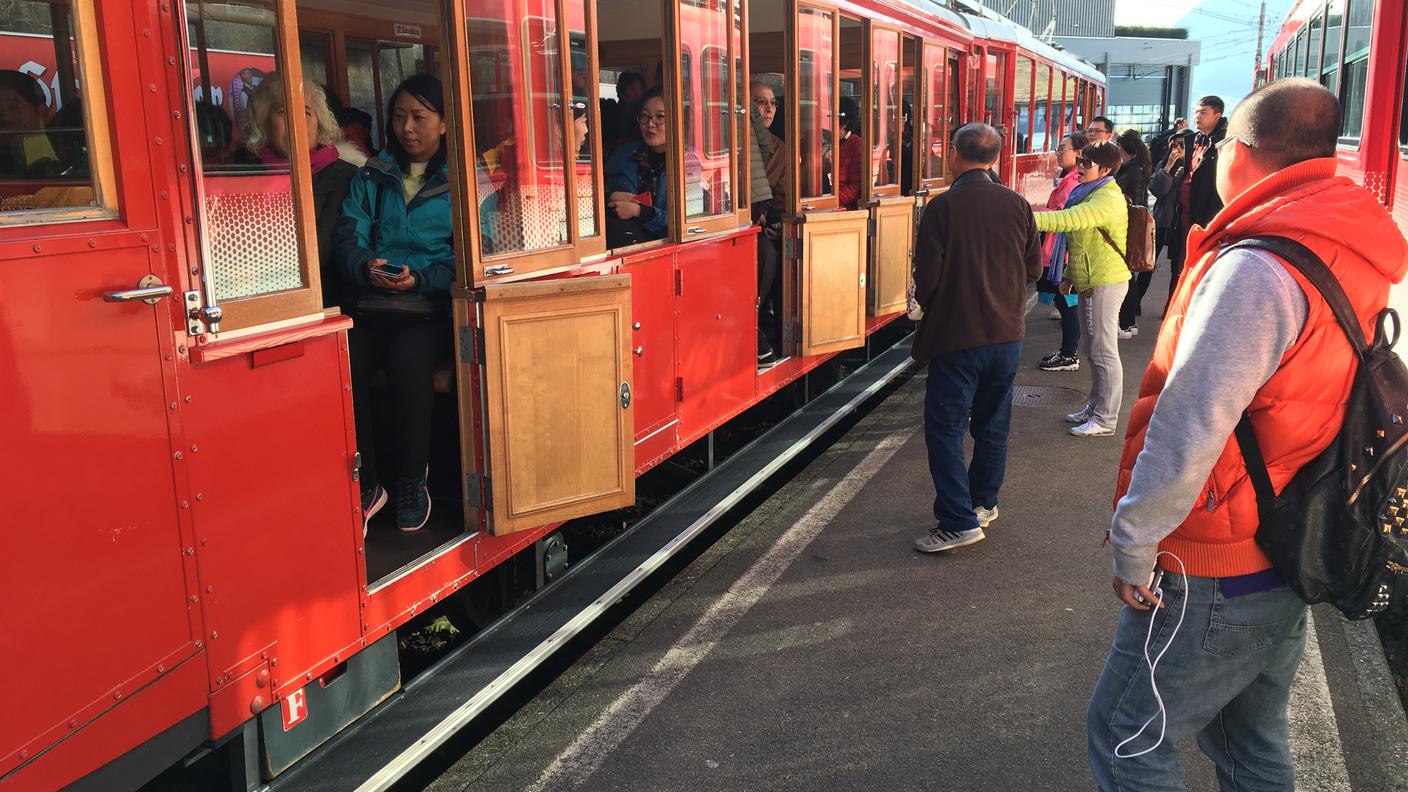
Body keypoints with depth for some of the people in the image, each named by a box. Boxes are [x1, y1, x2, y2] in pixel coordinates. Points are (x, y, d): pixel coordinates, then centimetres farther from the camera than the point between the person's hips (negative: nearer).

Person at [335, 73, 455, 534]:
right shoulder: (372, 176, 19)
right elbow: (349, 237, 10)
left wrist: (420, 278, -16)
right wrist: (365, 268, -13)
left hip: (429, 306, -2)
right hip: (369, 304, 3)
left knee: (407, 359, -34)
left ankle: (411, 480, -11)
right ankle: (364, 486, -12)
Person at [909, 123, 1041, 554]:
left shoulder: (942, 206, -13)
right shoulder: (1017, 204, 0)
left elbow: (926, 277, -14)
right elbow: (1034, 267, 7)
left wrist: (927, 304, 7)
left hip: (956, 336, -5)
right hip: (1007, 334, 6)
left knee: (945, 428, 1)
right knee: (992, 424, 18)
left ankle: (959, 522, 0)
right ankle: (983, 502, 31)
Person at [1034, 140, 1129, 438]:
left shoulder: (1108, 199, -18)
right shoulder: (1091, 193, 15)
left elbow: (1068, 220, -33)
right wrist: (1070, 275, 22)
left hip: (1105, 283, -10)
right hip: (1090, 282, 10)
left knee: (1103, 352, -4)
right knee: (1092, 350, 17)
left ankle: (1105, 419, 3)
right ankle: (1095, 407, 29)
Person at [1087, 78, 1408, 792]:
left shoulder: (1258, 270, -25)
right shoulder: (1350, 259, 5)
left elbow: (1187, 431, -28)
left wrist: (1133, 544, -16)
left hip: (1213, 579, -9)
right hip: (1288, 564, 9)